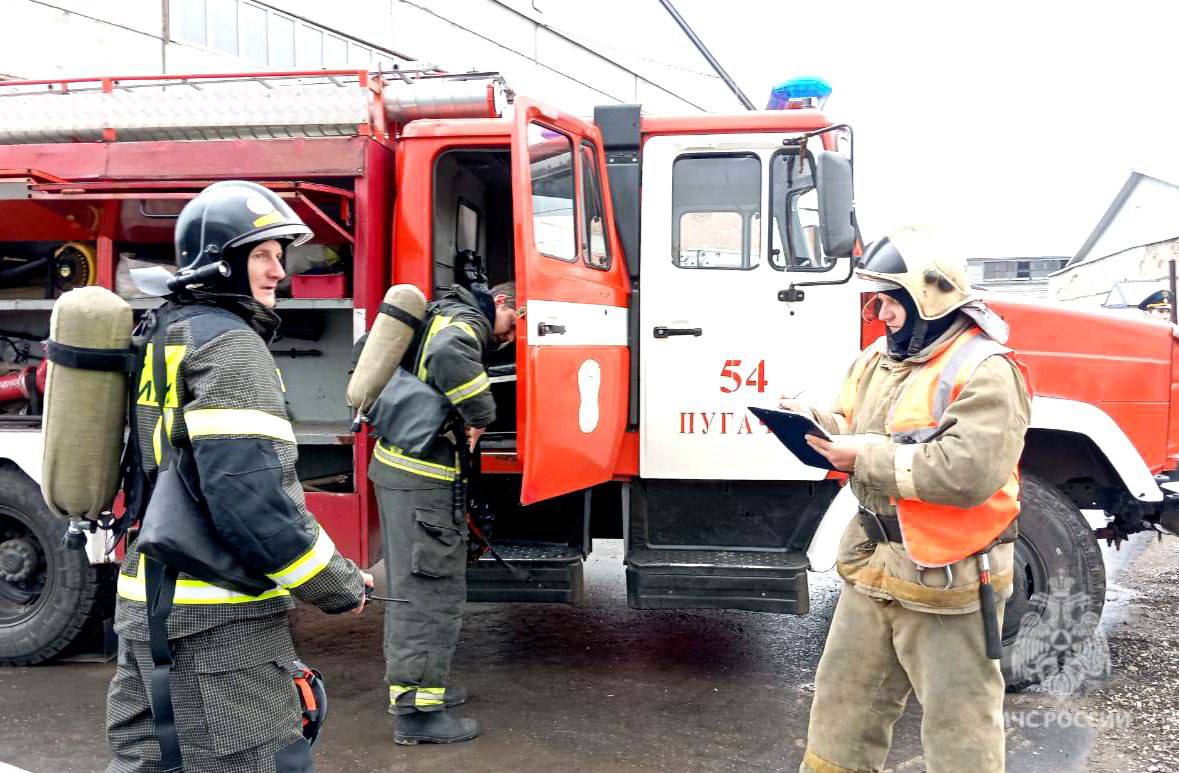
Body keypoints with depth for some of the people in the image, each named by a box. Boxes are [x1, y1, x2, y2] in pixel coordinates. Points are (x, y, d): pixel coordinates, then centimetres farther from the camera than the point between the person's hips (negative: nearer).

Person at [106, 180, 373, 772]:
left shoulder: (167, 334, 16)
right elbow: (251, 498, -25)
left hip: (143, 603, 10)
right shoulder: (230, 345, -15)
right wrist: (340, 586, -13)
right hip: (215, 619, -10)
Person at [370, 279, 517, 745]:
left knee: (411, 585, 20)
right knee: (432, 591, -6)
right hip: (423, 478, -10)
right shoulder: (467, 319, -11)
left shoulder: (441, 315, 19)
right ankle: (416, 711, -1)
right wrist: (480, 414, -22)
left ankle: (409, 685, 32)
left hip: (397, 463, 10)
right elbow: (449, 358, -36)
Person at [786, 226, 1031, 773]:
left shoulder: (984, 372, -16)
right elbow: (854, 428, 17)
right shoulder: (880, 358, 11)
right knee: (844, 694, 18)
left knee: (957, 720, 5)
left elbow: (968, 471, -29)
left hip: (945, 581, -8)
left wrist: (868, 458, -24)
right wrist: (815, 422, -5)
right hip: (872, 567, 8)